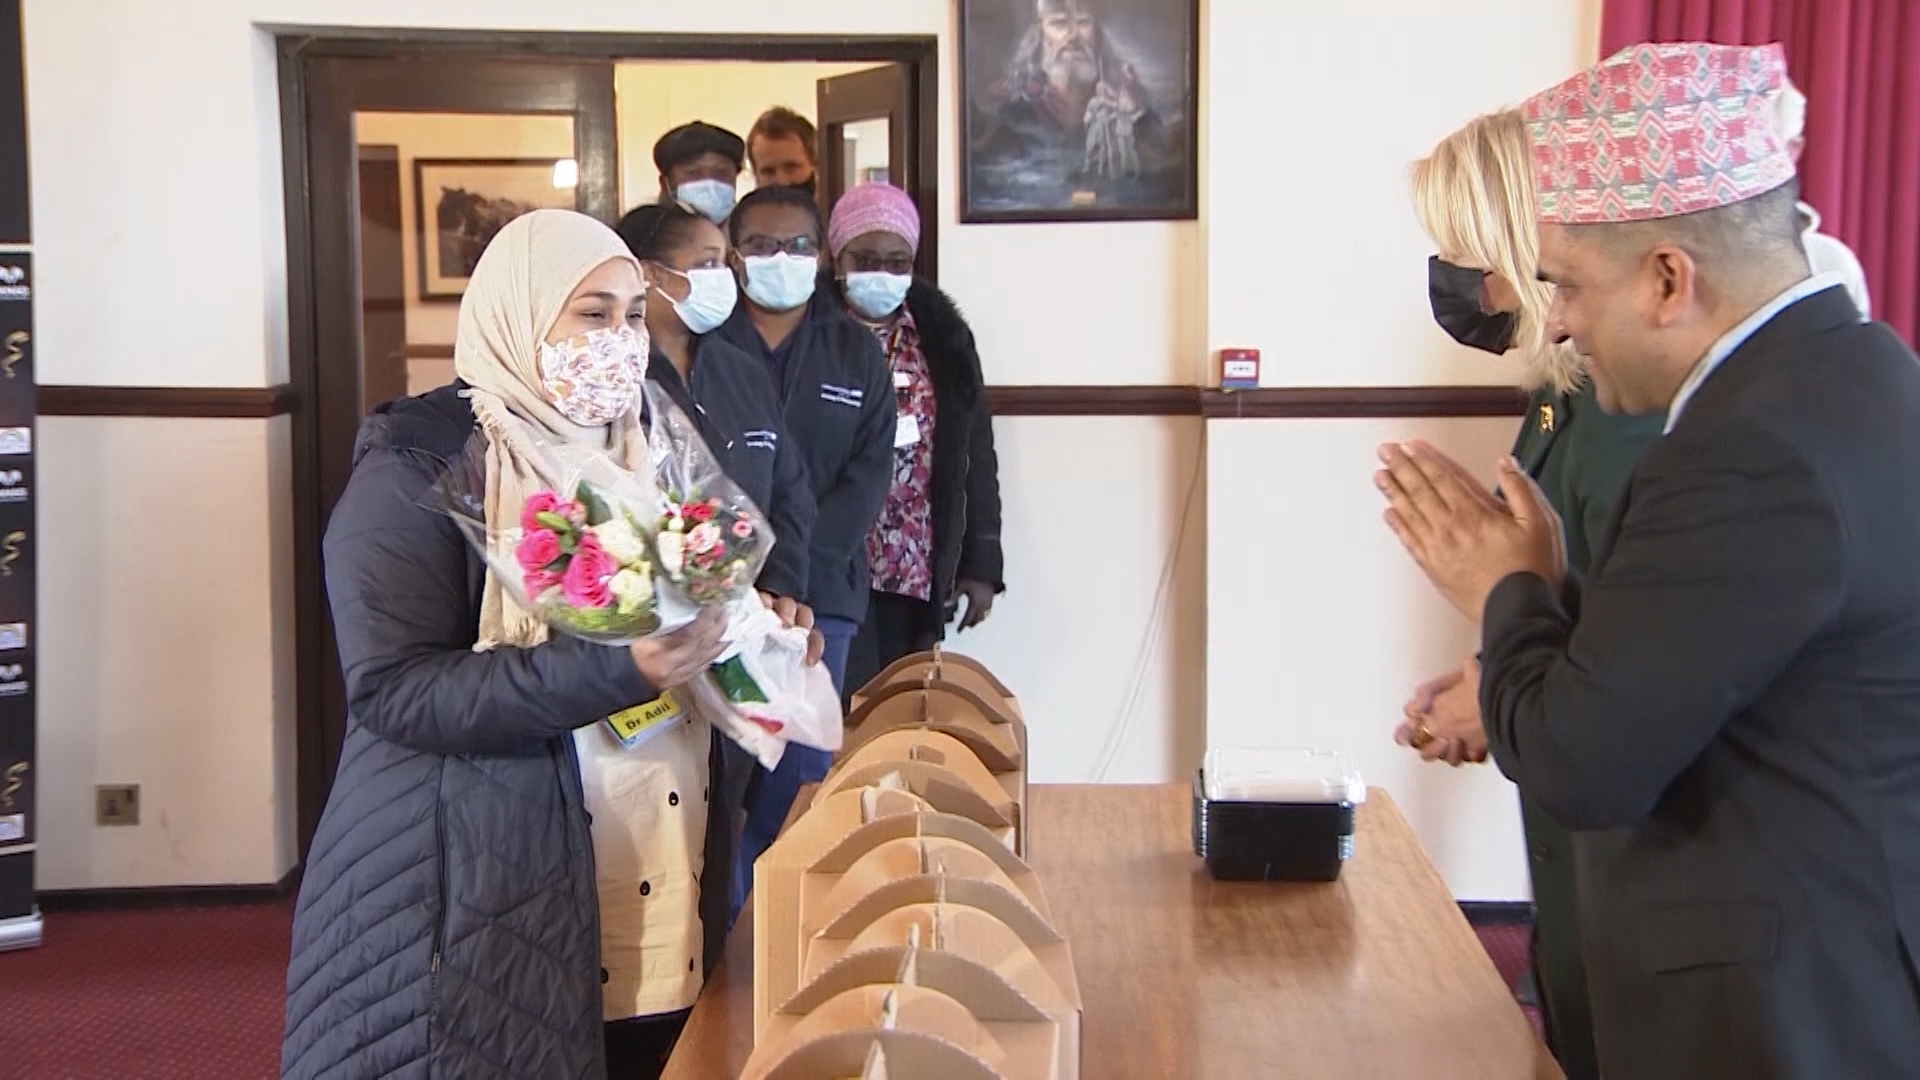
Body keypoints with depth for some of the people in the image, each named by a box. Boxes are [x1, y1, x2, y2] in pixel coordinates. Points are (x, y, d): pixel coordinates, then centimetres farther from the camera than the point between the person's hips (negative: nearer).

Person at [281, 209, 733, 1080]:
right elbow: (393, 690, -20)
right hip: (476, 896, -6)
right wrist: (617, 672, -27)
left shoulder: (643, 452, 12)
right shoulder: (416, 469, -10)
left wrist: (744, 626, -2)